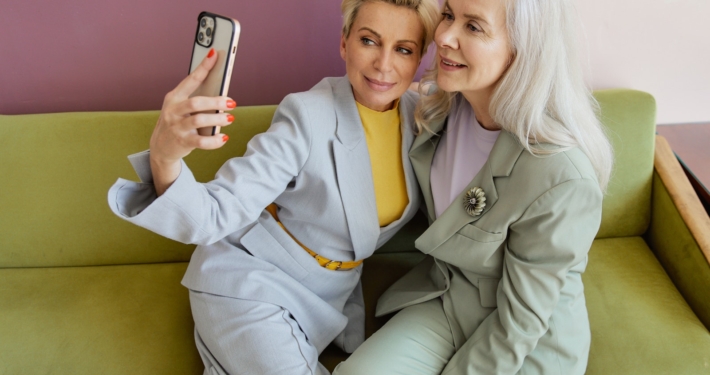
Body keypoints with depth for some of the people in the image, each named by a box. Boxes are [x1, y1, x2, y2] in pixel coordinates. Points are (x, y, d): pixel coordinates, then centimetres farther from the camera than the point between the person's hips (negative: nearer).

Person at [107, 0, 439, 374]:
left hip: (332, 293, 6)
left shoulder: (418, 113, -8)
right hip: (250, 284, -6)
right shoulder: (308, 118, -25)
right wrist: (164, 159, -49)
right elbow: (212, 215, -30)